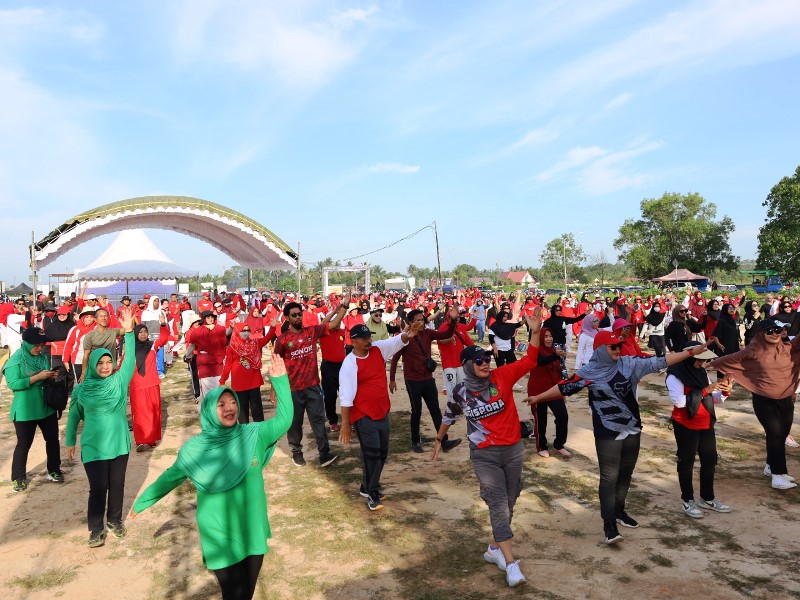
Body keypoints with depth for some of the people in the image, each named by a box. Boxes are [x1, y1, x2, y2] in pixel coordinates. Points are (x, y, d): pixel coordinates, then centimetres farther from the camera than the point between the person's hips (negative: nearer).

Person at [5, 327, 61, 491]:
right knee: (24, 444, 6)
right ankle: (18, 478, 22)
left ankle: (54, 470, 29)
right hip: (25, 410, -6)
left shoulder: (43, 357, 5)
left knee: (53, 439, 13)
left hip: (47, 407, 6)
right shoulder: (16, 360, -13)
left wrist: (51, 376, -5)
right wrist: (38, 377, -25)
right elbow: (13, 384, -21)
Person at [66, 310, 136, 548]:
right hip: (94, 446, -1)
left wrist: (129, 332, -25)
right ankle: (96, 529, 18)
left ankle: (115, 519, 34)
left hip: (119, 443, 2)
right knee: (98, 488, 1)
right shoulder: (82, 389, -4)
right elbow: (73, 416, 8)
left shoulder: (119, 381, -4)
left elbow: (130, 359, -16)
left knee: (117, 484, 13)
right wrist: (70, 442, 13)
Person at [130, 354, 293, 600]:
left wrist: (280, 380, -22)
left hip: (253, 532, 2)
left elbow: (283, 420, -13)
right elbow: (170, 478, 9)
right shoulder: (194, 449, -6)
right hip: (220, 538, -2)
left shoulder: (252, 435, -6)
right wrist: (142, 501, 19)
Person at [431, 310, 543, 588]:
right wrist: (439, 439, 24)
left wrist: (535, 332, -25)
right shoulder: (460, 392, -7)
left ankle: (495, 549, 34)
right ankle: (511, 564, -1)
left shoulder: (502, 376, -8)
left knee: (509, 503, 14)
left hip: (513, 450, 2)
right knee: (498, 505, -6)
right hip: (484, 455, -2)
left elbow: (529, 361, -12)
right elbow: (449, 417, 11)